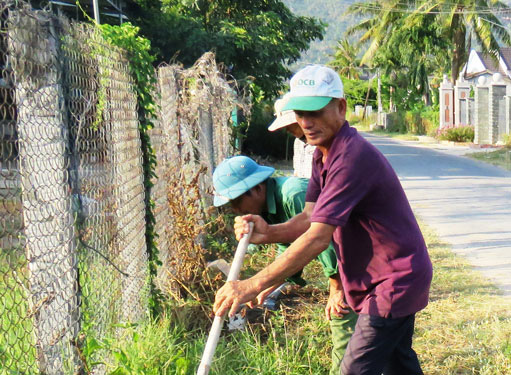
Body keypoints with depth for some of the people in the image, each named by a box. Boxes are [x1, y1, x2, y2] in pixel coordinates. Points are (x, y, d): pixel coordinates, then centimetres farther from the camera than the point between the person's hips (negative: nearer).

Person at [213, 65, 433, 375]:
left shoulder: (353, 158, -28)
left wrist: (254, 285, -34)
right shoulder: (324, 154, 5)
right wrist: (268, 233, -23)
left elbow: (318, 238, -34)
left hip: (394, 281, -10)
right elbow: (310, 219, -1)